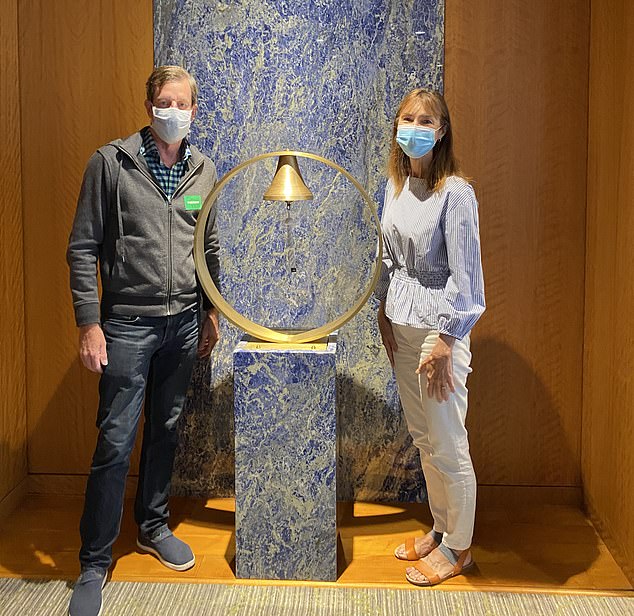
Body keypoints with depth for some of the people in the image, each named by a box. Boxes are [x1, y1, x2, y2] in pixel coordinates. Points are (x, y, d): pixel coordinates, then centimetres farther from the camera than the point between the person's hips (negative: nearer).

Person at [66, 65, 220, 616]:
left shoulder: (203, 171, 7)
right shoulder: (111, 163, -7)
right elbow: (83, 247, -8)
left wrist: (211, 312, 17)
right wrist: (89, 323, -12)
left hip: (183, 322, 5)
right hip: (128, 322, -4)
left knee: (166, 429, 16)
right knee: (116, 441, -3)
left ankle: (153, 527, 35)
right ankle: (94, 563, 10)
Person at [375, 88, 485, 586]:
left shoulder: (455, 192, -14)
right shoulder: (396, 185, 8)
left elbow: (465, 275, -16)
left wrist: (444, 341, -17)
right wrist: (384, 313, 13)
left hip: (437, 328, -7)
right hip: (402, 326, 8)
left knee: (448, 446, 2)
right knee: (423, 438, 17)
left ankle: (457, 548, 18)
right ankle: (440, 529, 33)